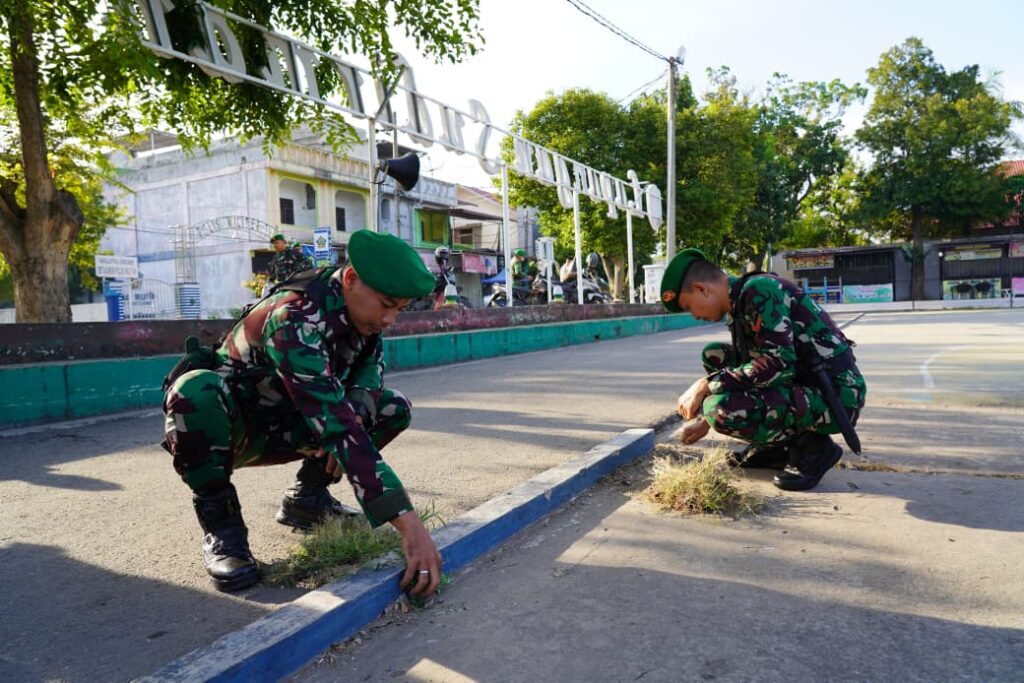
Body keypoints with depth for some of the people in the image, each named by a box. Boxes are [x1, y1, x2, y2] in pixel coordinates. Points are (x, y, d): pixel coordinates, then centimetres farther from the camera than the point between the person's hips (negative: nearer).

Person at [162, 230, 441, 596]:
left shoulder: (357, 306, -11)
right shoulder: (295, 319, -35)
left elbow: (371, 361, 5)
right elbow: (335, 423, -45)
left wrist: (355, 410, -21)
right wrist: (409, 524, -50)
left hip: (282, 427, 6)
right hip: (222, 424, -6)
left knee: (395, 408, -6)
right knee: (195, 391, -39)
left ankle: (306, 497, 7)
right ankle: (220, 524, -16)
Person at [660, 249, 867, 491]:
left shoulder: (759, 291, -17)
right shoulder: (739, 304, 12)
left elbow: (778, 365, -28)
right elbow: (746, 368, 22)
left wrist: (705, 385, -23)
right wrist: (705, 421, 26)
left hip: (836, 397, -10)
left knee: (724, 409, -27)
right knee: (714, 355, 9)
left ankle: (813, 446, -3)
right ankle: (777, 445, 12)